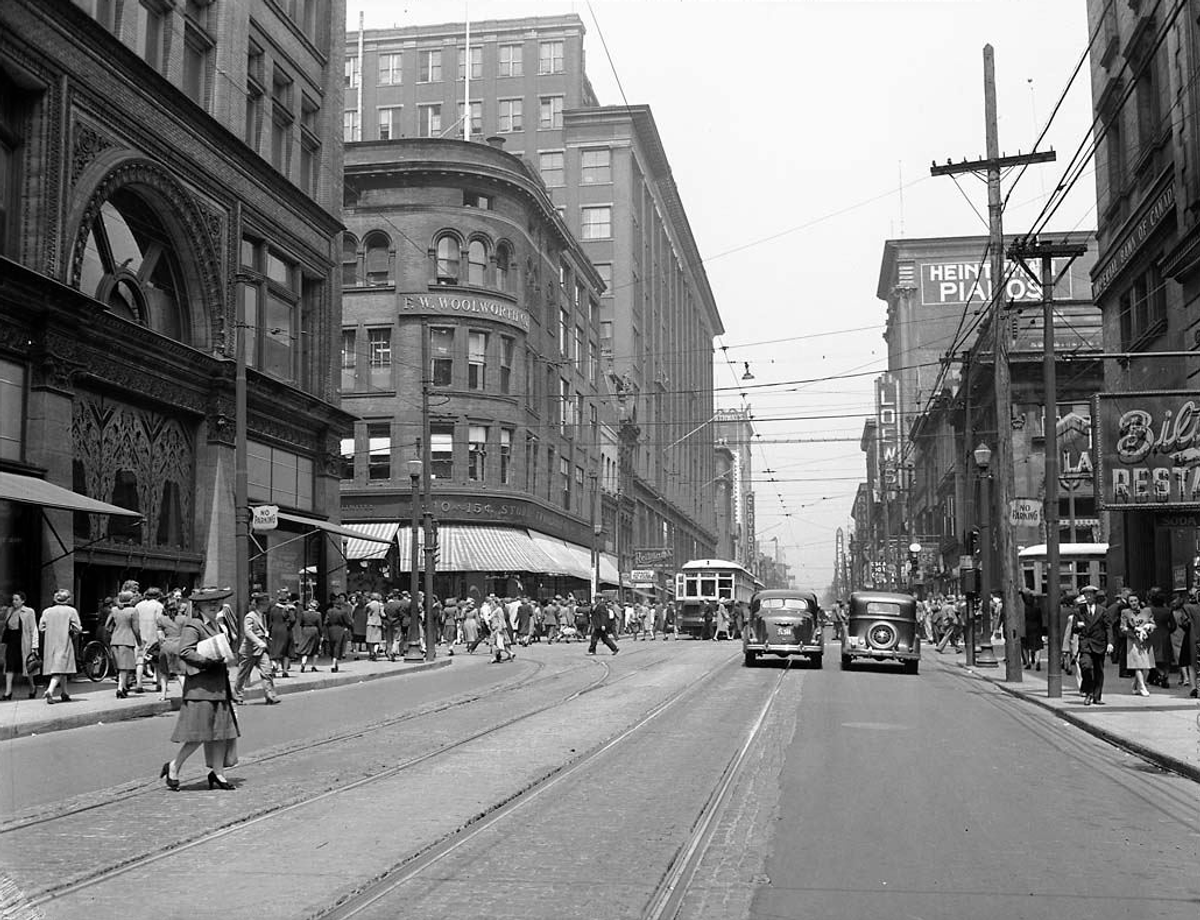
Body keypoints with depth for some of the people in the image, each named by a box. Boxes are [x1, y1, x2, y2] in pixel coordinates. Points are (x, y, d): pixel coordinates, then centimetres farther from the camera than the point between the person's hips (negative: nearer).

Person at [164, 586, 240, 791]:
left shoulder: (215, 625, 18)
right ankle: (174, 766, 10)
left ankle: (218, 773, 14)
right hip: (201, 687, -9)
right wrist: (209, 660, -23)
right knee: (200, 734, -7)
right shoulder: (192, 627, -10)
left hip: (218, 687, 9)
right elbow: (184, 652, -21)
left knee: (222, 729, 7)